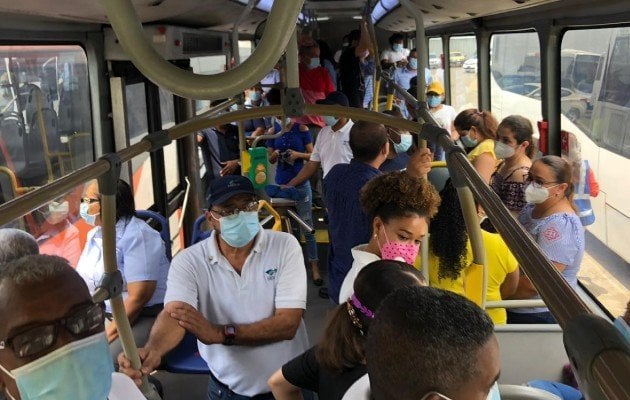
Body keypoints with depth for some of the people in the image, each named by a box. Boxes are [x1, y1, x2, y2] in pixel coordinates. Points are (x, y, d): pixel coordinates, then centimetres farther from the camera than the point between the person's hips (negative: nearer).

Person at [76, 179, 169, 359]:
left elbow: (139, 297, -21)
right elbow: (85, 284, 15)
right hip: (102, 316, 8)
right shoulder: (95, 234, 11)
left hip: (143, 317, -8)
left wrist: (107, 337, -19)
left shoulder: (137, 236, -15)